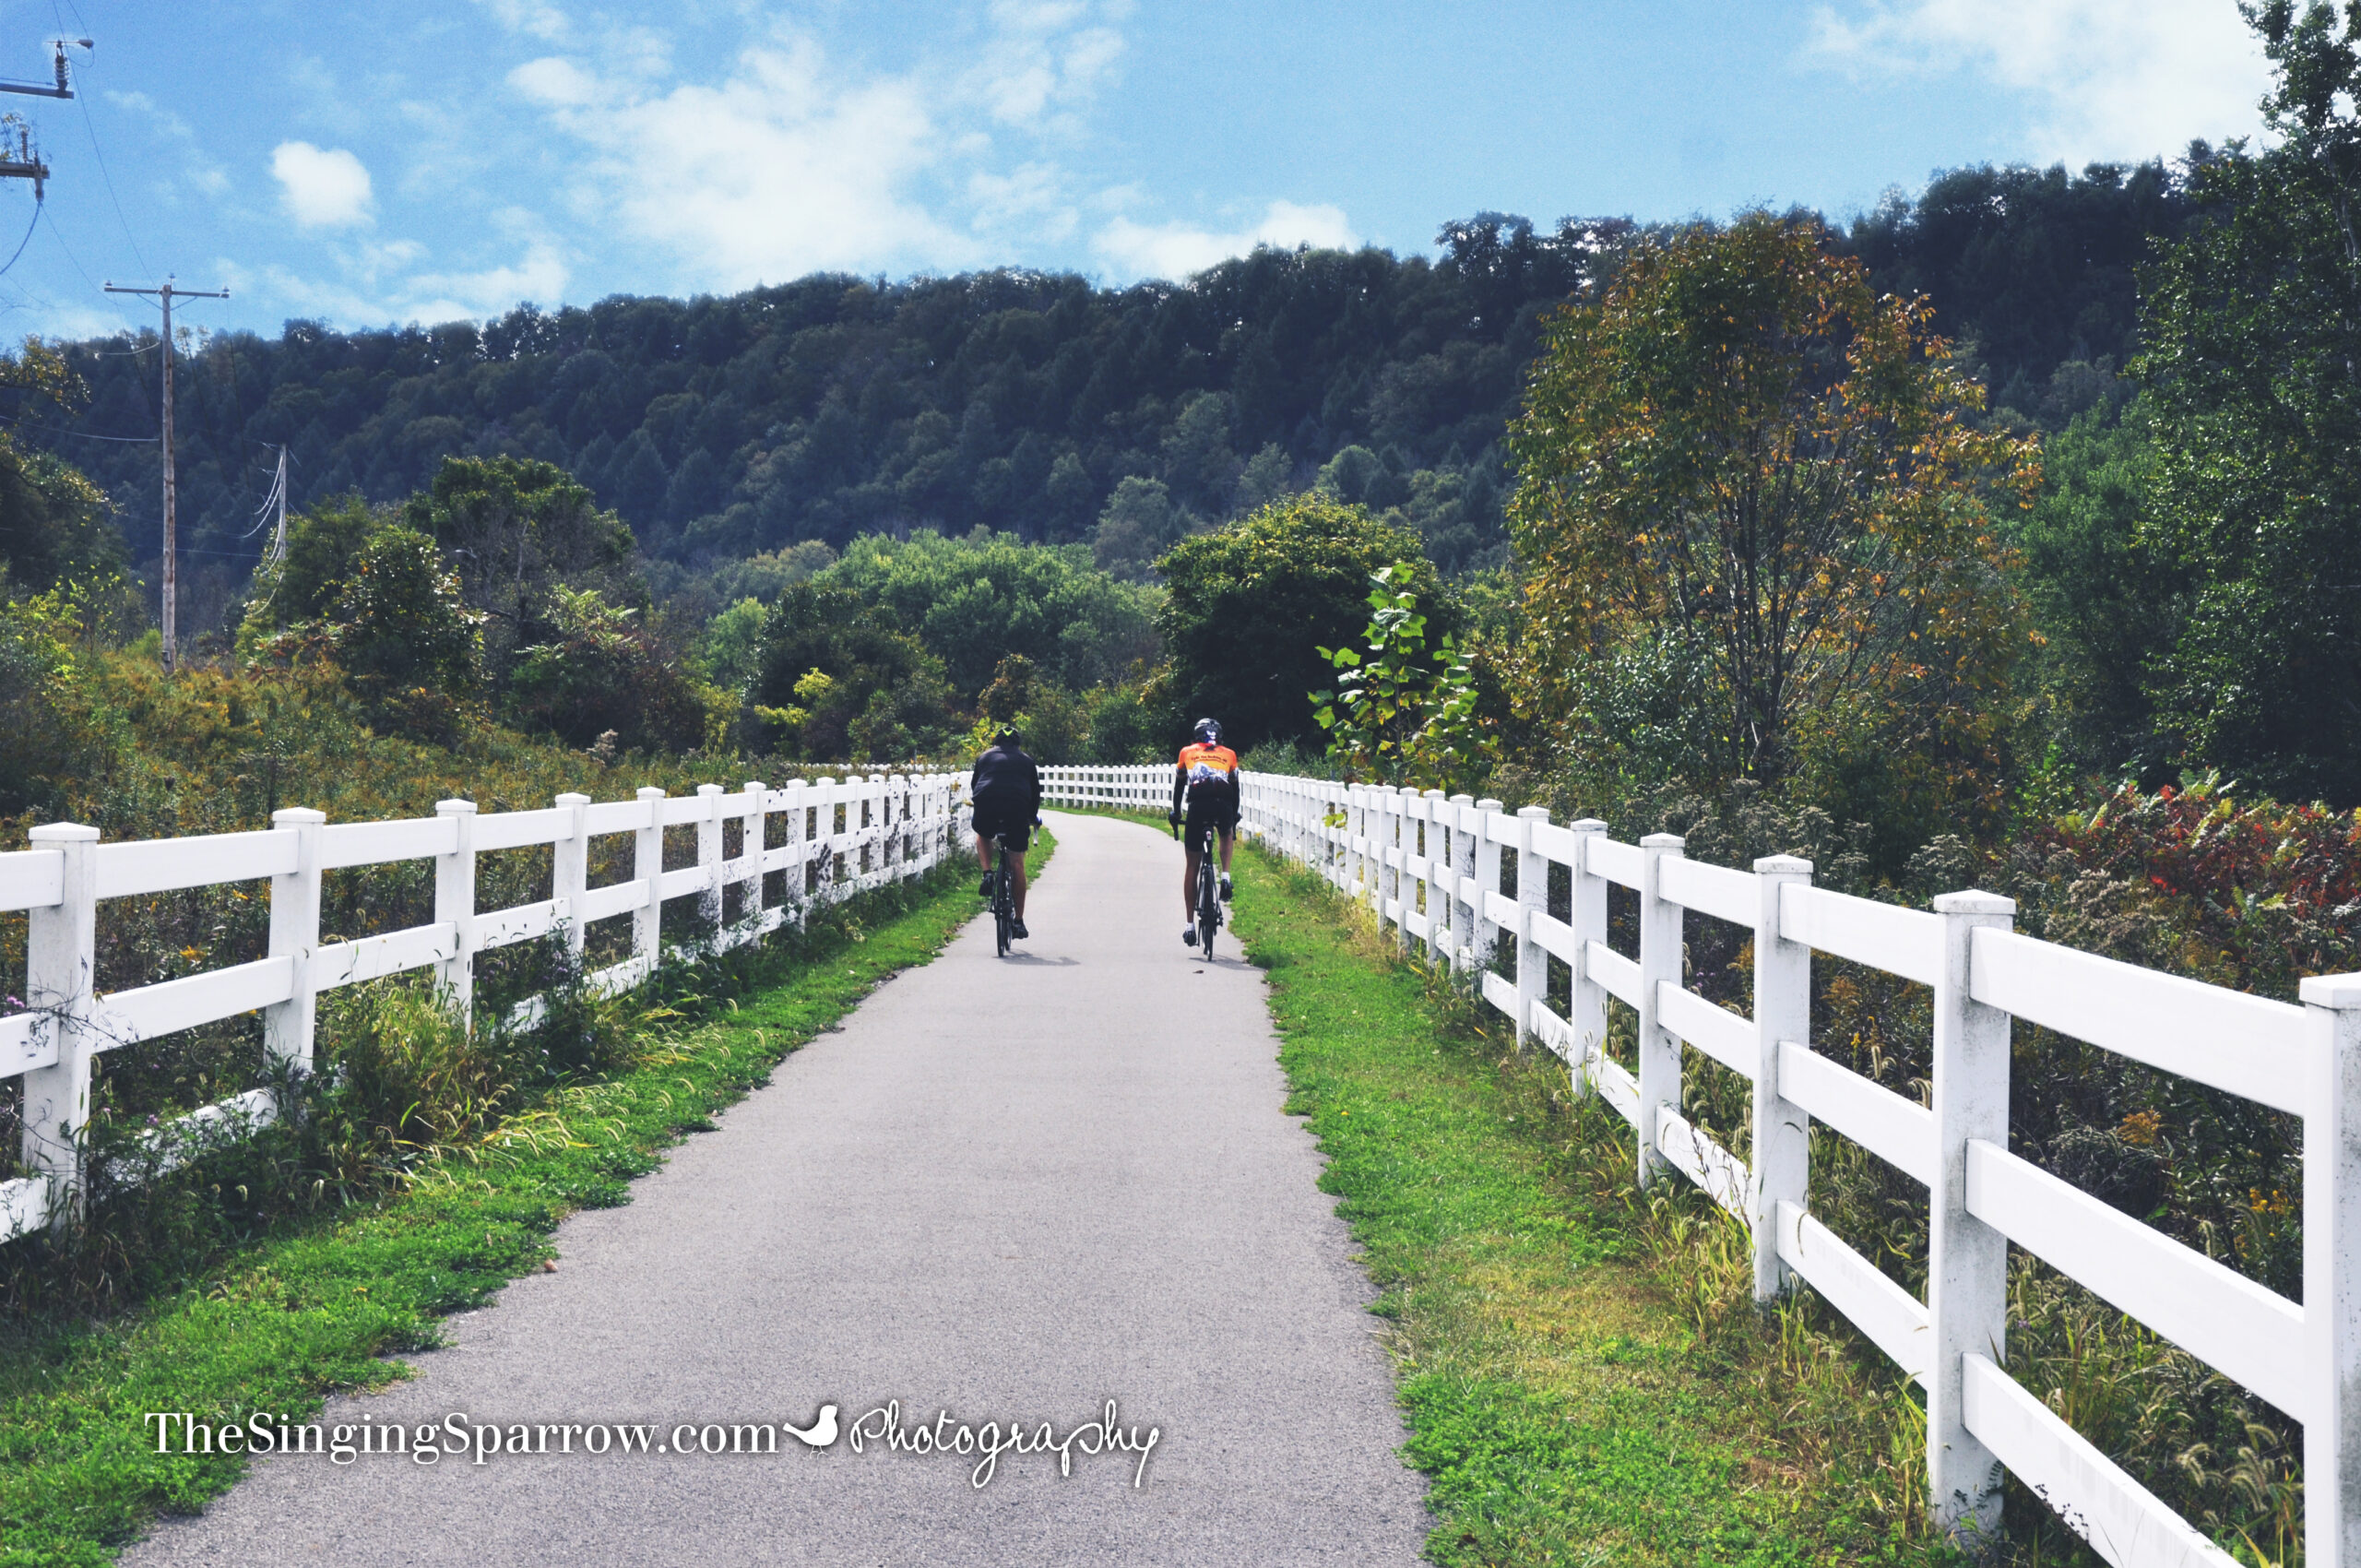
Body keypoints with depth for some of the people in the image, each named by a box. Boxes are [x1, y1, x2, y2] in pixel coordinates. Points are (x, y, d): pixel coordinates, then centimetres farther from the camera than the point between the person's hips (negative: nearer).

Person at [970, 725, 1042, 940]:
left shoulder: (984, 757, 24)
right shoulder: (1026, 761, 24)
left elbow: (974, 787, 29)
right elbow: (1035, 793, 28)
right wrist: (1033, 817, 44)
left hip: (987, 806, 0)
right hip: (1017, 809, 0)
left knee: (982, 836, 35)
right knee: (1017, 863, 9)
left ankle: (987, 874, 9)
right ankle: (1018, 921, 9)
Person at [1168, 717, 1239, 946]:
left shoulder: (1187, 752, 25)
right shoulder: (1229, 755, 26)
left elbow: (1179, 786, 26)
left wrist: (1175, 814, 36)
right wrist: (1234, 820, 38)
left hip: (1197, 805, -1)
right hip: (1223, 805, 1)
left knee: (1192, 865, 10)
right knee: (1227, 835, 37)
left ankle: (1190, 925, 9)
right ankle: (1225, 877, 13)